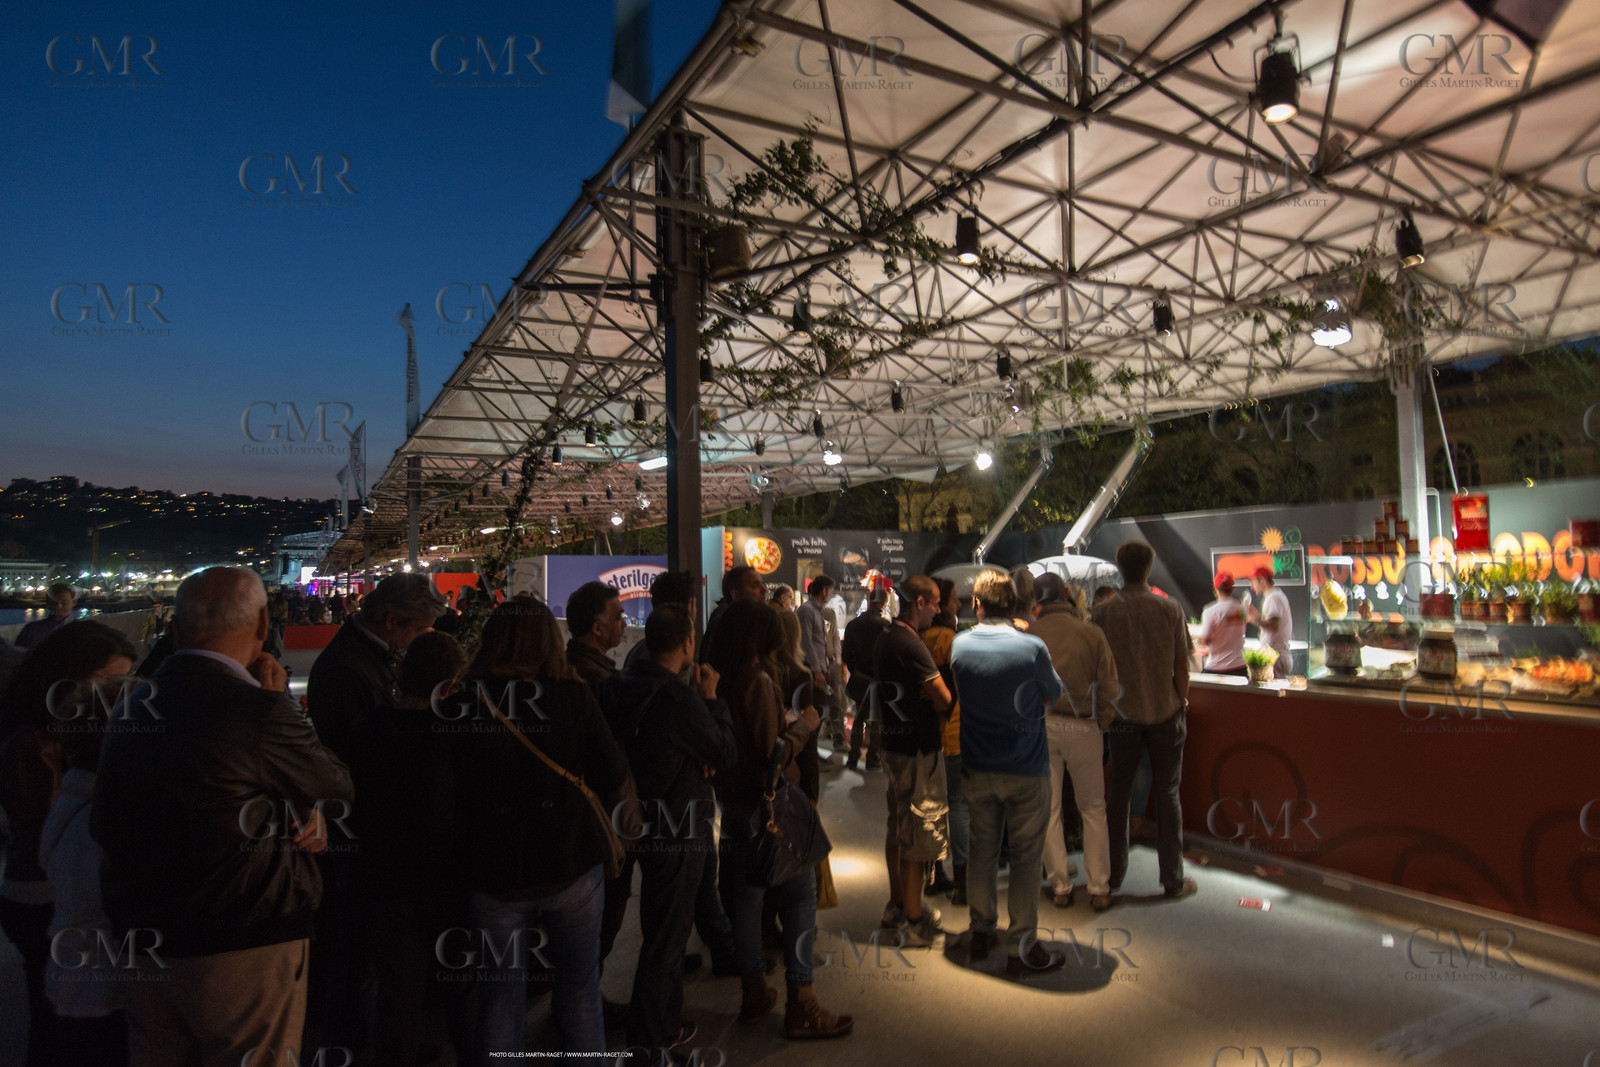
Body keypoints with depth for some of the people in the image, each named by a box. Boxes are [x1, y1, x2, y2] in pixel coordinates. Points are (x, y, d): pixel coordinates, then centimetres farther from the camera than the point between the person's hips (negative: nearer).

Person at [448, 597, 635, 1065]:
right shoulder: (573, 696, -9)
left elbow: (446, 789, -4)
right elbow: (616, 779, -8)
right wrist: (627, 821, 11)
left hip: (491, 871, 1)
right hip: (570, 867, 0)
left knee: (500, 997, 17)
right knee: (579, 990, 17)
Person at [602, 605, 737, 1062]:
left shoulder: (620, 685, -2)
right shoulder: (679, 697, -27)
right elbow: (725, 753, -15)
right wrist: (712, 699, -6)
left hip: (643, 823, 9)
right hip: (678, 832, -9)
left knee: (661, 926, 25)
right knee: (666, 934, 8)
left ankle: (662, 1020, 42)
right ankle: (653, 1036, 23)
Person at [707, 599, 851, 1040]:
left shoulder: (716, 677, 1)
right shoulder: (758, 681, -21)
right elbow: (774, 754, -20)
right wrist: (803, 724, -6)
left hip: (732, 801, 8)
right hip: (766, 802, -8)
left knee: (745, 894, 16)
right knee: (802, 892, 3)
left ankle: (753, 992, 29)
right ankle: (801, 1007, 8)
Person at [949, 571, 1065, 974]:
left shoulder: (960, 645, -6)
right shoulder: (1032, 647, -16)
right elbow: (1053, 696, 0)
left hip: (977, 770, 4)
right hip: (1027, 770, -3)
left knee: (983, 849, 17)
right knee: (1026, 857, 8)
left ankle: (981, 932, 30)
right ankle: (1021, 947, 16)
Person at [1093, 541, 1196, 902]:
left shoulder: (1104, 612, -7)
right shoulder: (1170, 610, -8)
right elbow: (1182, 666, -3)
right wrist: (1181, 701, 11)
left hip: (1124, 715, 1)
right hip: (1165, 713, 0)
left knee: (1118, 793, 12)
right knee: (1167, 795, 10)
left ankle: (1114, 875, 20)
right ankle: (1173, 879, 16)